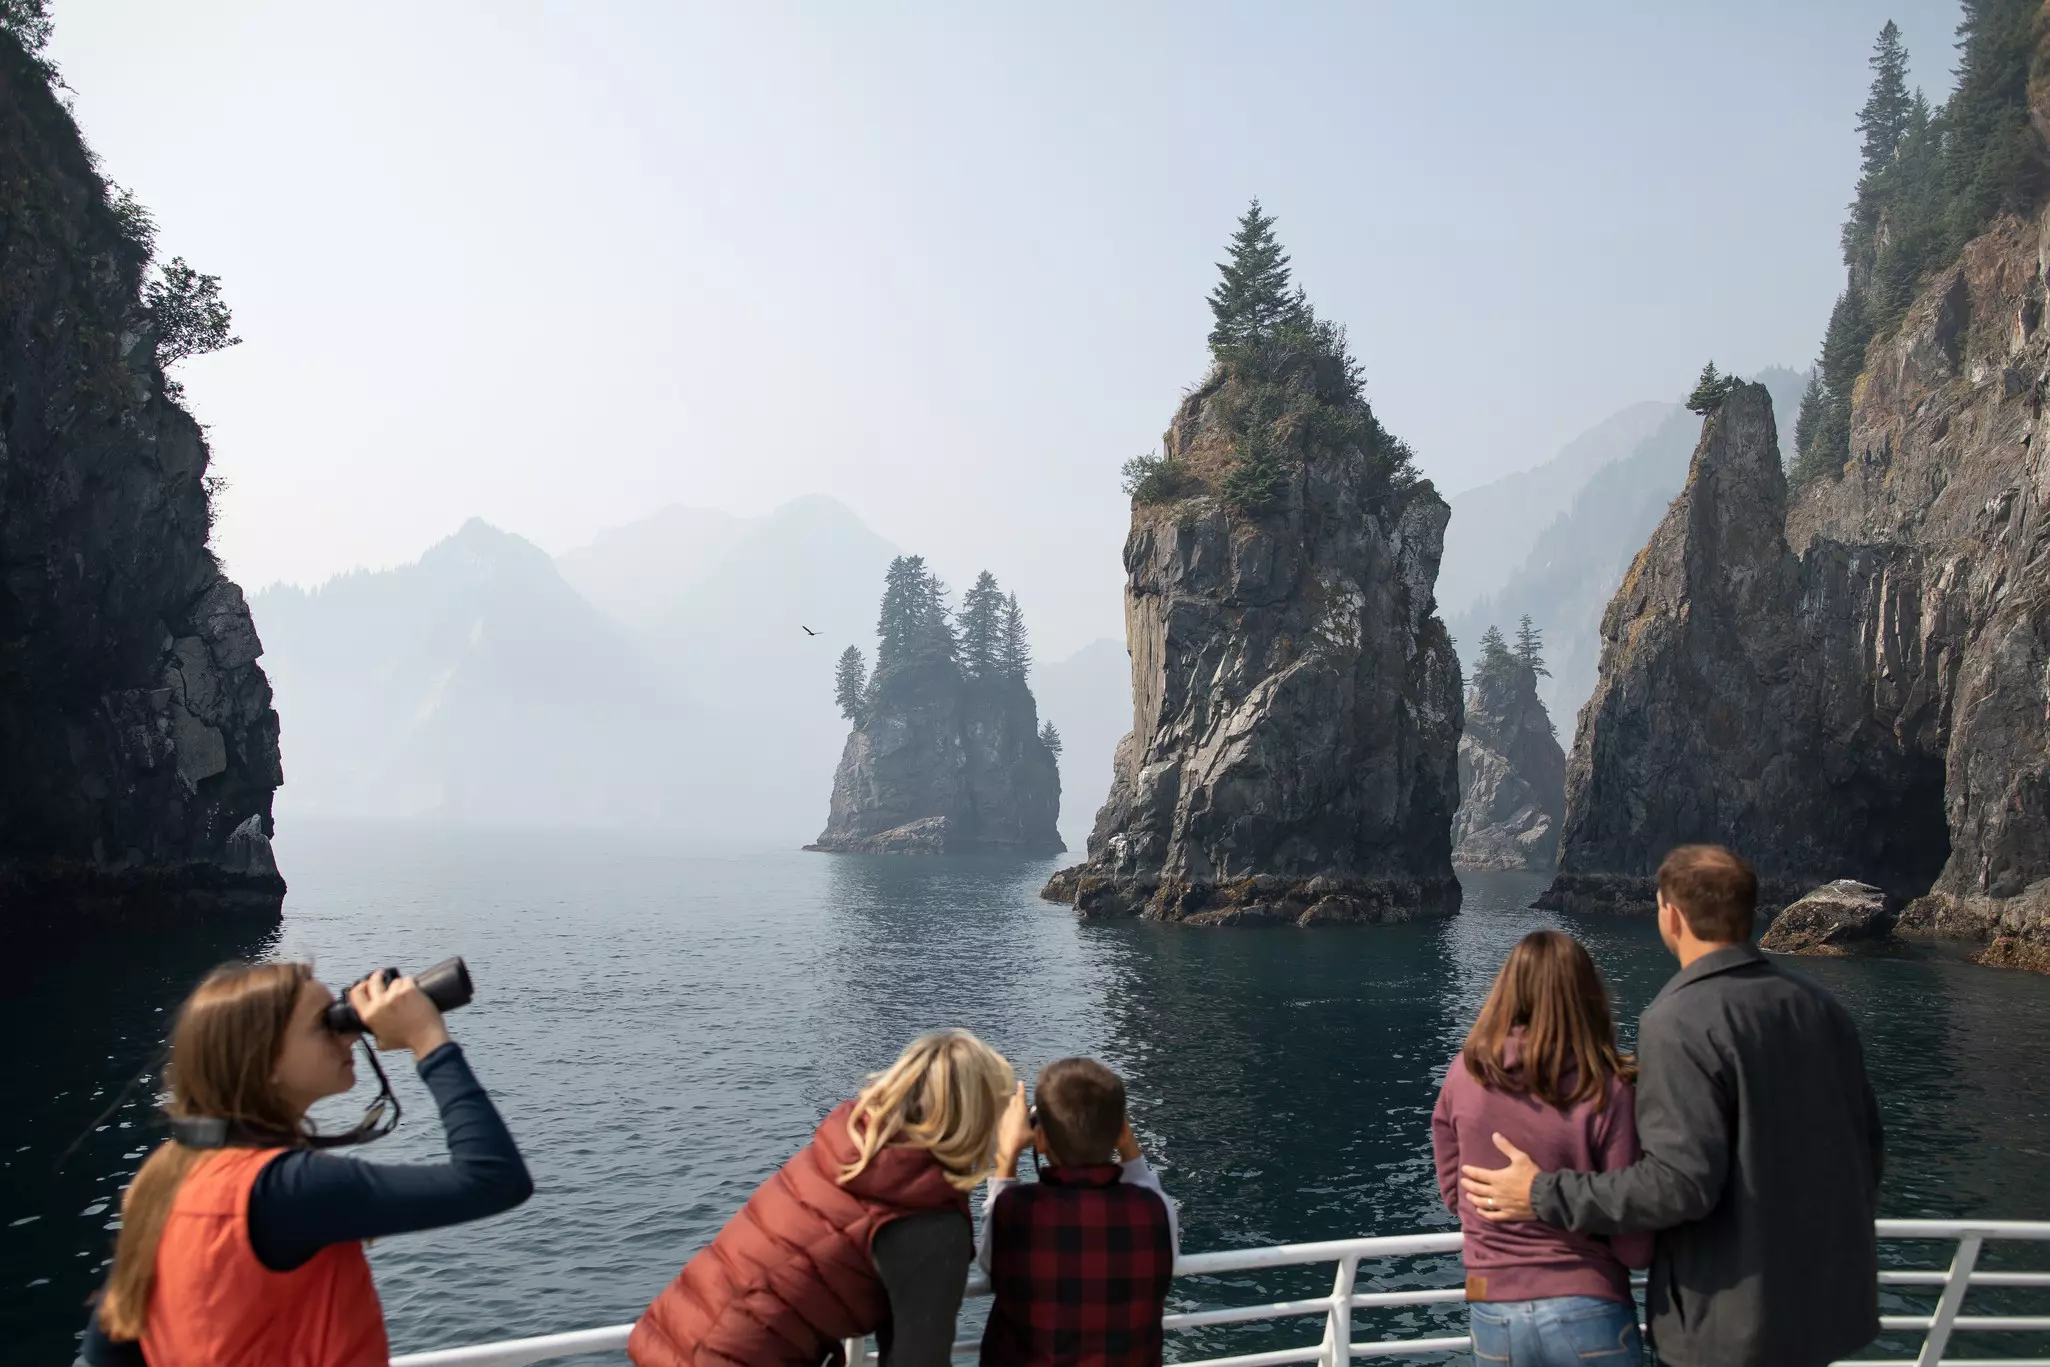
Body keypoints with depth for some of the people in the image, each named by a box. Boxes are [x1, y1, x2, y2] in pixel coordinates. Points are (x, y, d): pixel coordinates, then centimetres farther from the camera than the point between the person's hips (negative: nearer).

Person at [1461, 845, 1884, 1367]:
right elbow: (1867, 1146, 10)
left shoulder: (1679, 1022, -20)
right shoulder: (1819, 1007, 3)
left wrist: (1544, 1196, -16)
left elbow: (1681, 1183, -25)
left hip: (1732, 1324, -7)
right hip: (1829, 1302, 7)